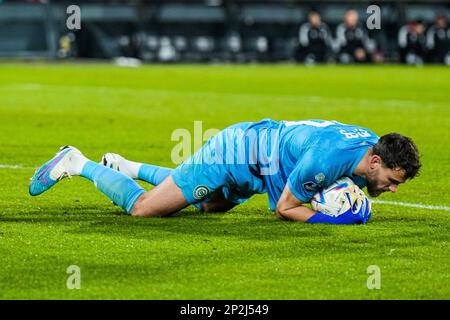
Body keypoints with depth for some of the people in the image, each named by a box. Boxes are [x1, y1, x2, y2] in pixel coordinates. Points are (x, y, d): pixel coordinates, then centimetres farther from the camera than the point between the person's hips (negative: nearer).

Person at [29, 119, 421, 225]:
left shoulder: (374, 143, -12)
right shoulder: (326, 159, -38)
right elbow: (283, 208, -24)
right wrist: (334, 218, -29)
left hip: (255, 140, 9)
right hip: (235, 155, -9)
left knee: (208, 205, 36)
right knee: (143, 208, -3)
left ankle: (124, 166, 44)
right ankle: (76, 163, 16)